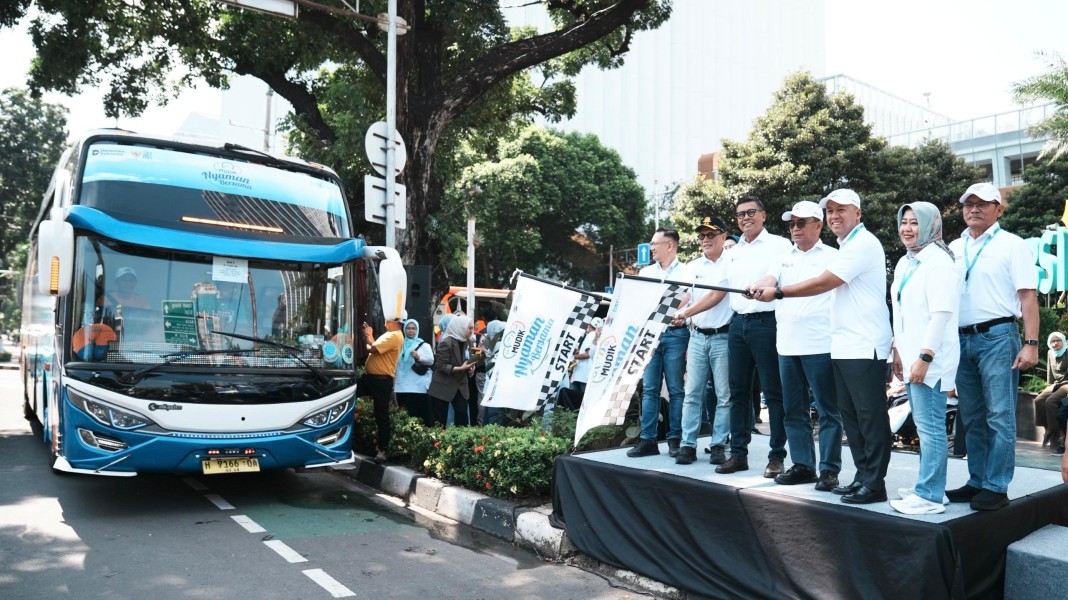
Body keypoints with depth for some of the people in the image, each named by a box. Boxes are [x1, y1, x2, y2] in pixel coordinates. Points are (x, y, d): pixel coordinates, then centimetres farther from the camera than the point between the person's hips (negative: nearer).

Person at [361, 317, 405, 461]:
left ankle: (383, 449, 4)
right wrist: (370, 335, 10)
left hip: (381, 380, -10)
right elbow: (377, 348, 18)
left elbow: (371, 348, -22)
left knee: (381, 414, -3)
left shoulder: (394, 336, -18)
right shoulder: (392, 335, 16)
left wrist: (367, 335, -5)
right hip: (375, 377, 10)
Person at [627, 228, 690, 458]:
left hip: (675, 334, -3)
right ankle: (647, 439, 6)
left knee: (676, 389, 0)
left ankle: (675, 439, 8)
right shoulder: (645, 272, 17)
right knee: (649, 388, 2)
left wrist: (684, 318, -15)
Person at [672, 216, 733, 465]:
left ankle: (719, 445, 9)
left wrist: (685, 313, -18)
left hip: (723, 336, -4)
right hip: (697, 337, 5)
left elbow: (716, 297, -13)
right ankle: (688, 445, 7)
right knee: (692, 394, 3)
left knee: (724, 396, 1)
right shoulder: (692, 267, 14)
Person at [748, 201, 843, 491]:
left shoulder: (832, 257, 3)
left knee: (828, 410, -1)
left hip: (820, 345, -5)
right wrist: (757, 289, -23)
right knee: (793, 410, 11)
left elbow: (821, 285, -4)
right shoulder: (783, 259, 16)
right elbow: (769, 281, -1)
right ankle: (802, 465, 21)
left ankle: (829, 469, 7)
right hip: (787, 345, 6)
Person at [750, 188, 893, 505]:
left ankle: (874, 484, 1)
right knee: (850, 415, 12)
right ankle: (862, 476, 20)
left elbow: (823, 283, -15)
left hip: (864, 347, -10)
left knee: (870, 416, -4)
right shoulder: (848, 247, 20)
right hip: (844, 347, 10)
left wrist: (777, 293, -8)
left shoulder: (864, 244, -11)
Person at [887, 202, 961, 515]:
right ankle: (927, 486, 24)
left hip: (929, 358, -9)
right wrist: (898, 350, 17)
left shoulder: (938, 262, -12)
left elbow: (941, 314, -18)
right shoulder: (904, 263, 14)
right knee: (923, 425, 15)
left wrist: (924, 357, -21)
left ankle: (930, 496, 1)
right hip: (911, 356, 9)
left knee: (930, 426, -4)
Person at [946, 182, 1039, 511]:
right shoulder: (954, 248, 14)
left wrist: (1031, 344, -13)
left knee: (1000, 416, -3)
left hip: (997, 337, -5)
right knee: (972, 417, 11)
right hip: (962, 339, 5)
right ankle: (977, 481, 19)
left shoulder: (1011, 245, 0)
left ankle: (996, 487, 3)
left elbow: (1028, 297, -5)